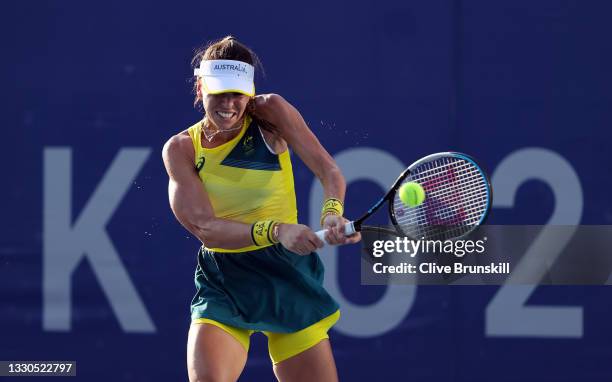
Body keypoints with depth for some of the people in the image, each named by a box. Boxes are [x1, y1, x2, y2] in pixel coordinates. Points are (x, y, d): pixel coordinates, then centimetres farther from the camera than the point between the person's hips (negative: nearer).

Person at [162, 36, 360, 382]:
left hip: (287, 274, 1)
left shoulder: (270, 113, -6)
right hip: (224, 284, -1)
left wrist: (332, 212, -36)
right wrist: (275, 231, -33)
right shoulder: (181, 149, -6)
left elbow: (329, 171, -13)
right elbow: (205, 229, -17)